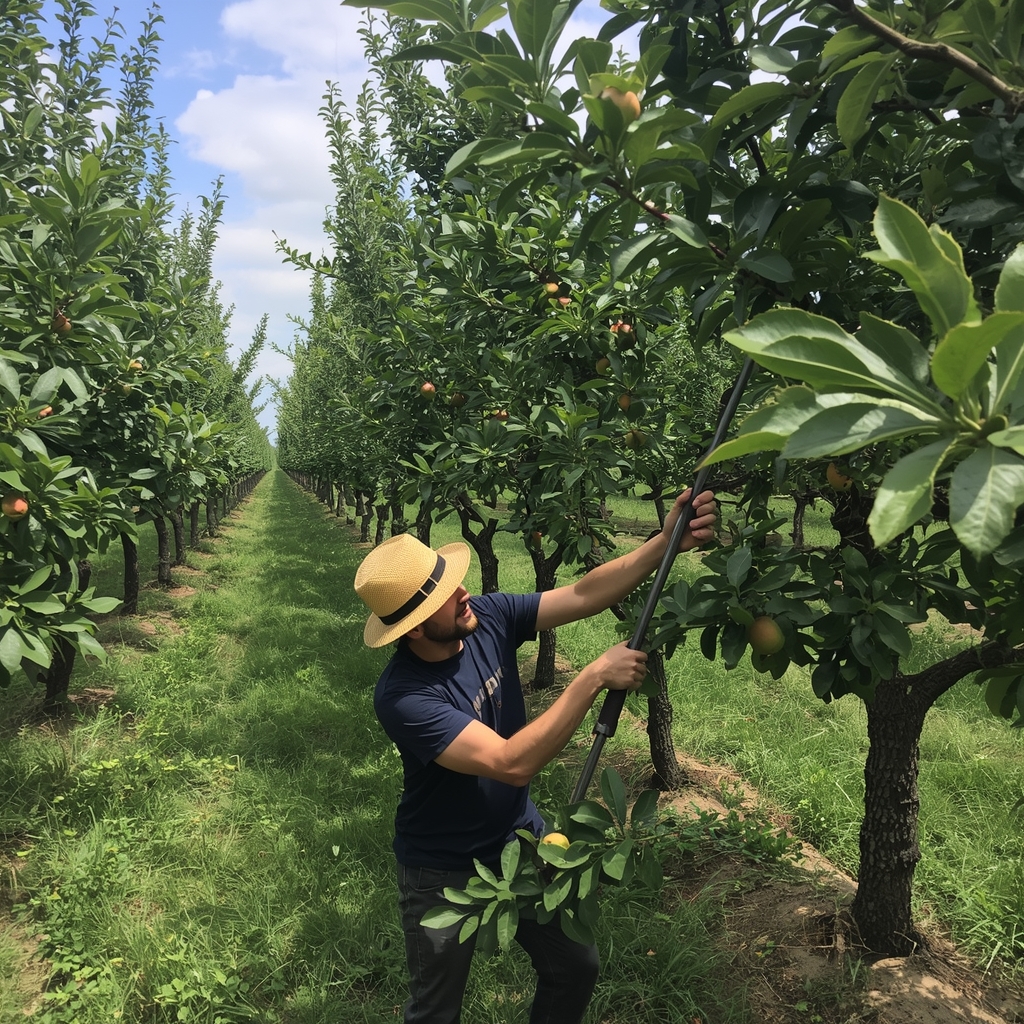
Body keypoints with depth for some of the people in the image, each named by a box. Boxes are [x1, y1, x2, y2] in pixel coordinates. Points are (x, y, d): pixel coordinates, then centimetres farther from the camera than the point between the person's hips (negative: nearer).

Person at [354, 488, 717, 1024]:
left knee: (577, 968, 20)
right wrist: (594, 677, -37)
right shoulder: (402, 696, -34)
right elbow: (512, 763, -38)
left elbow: (583, 594, -17)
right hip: (445, 874, -5)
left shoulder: (488, 617, -16)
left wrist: (666, 542, -29)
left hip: (519, 838, 6)